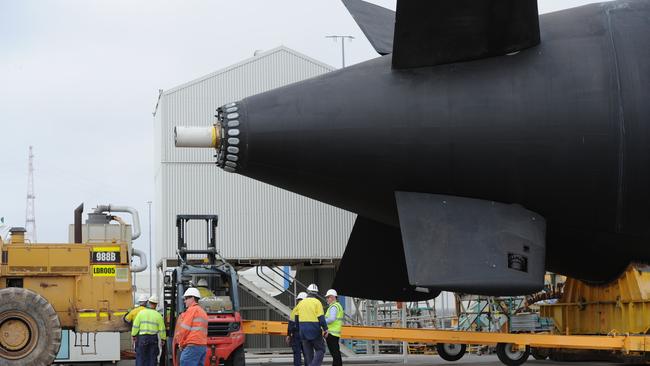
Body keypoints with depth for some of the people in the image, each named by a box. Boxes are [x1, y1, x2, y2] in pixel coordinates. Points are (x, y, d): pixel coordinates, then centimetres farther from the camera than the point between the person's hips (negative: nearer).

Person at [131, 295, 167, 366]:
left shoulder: (141, 313, -2)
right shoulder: (158, 315, -1)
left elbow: (135, 326, -3)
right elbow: (162, 329, 1)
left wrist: (134, 335, 8)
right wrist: (163, 339, 14)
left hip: (142, 337, -1)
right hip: (153, 338, 1)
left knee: (140, 357, 4)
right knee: (152, 358, 6)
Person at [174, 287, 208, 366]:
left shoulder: (192, 310, -4)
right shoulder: (203, 311, 24)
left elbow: (184, 329, -9)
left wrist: (181, 344, 3)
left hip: (193, 346, -9)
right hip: (203, 346, 9)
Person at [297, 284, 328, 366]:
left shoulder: (301, 303, 8)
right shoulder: (317, 302, -7)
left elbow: (297, 318, 13)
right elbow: (321, 318, -14)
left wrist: (299, 330, 23)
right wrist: (325, 329, -9)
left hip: (304, 331, 5)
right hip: (315, 331, -5)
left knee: (308, 352, 11)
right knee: (320, 350, 2)